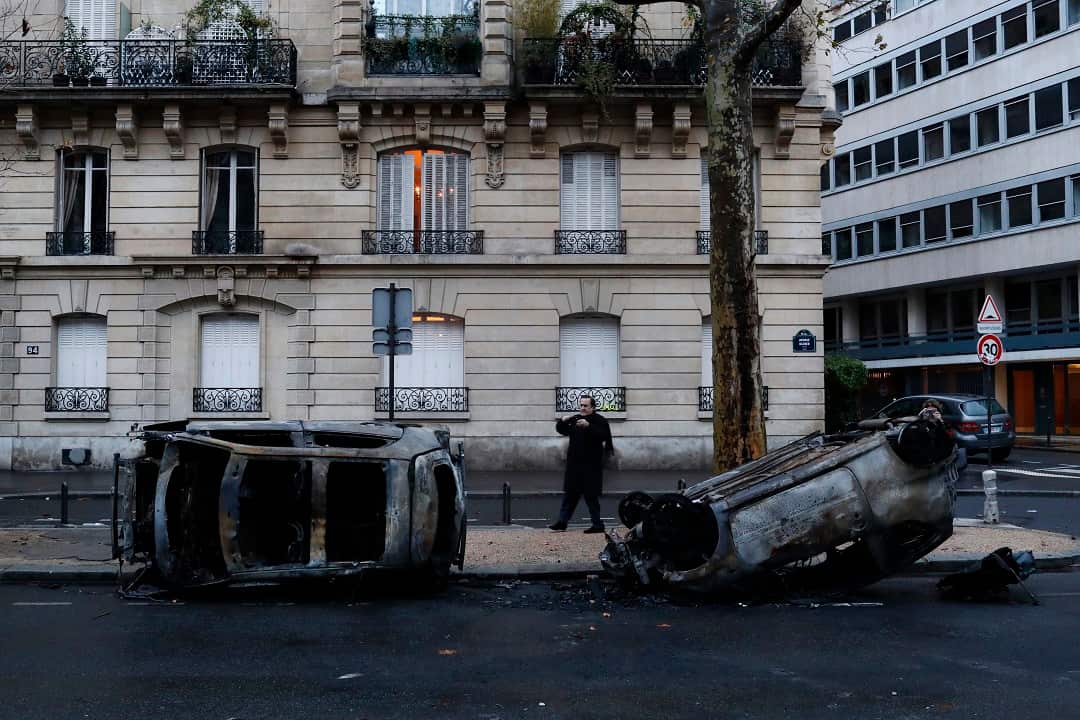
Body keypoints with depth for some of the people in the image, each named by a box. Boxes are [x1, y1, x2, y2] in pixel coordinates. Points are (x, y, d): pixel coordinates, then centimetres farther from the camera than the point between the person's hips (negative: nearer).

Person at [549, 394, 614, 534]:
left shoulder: (599, 421, -6)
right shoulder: (575, 419, 13)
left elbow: (603, 435, -22)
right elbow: (561, 430, 20)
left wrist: (588, 426, -32)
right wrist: (562, 421, -1)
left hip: (591, 466, -6)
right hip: (574, 464, 6)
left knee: (591, 495, -2)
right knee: (569, 494, 9)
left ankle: (598, 524, 6)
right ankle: (562, 522, 13)